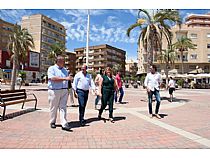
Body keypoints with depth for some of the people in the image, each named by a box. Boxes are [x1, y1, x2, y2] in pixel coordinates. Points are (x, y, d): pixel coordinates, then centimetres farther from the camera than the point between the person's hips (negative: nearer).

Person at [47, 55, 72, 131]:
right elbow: (53, 78, -18)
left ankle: (64, 124, -2)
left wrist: (67, 91, 16)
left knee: (63, 107, -1)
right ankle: (52, 122, 25)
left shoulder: (65, 70, 16)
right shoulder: (51, 69, -1)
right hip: (54, 91, -4)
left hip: (64, 91, 4)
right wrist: (65, 78, -20)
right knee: (53, 108, 7)